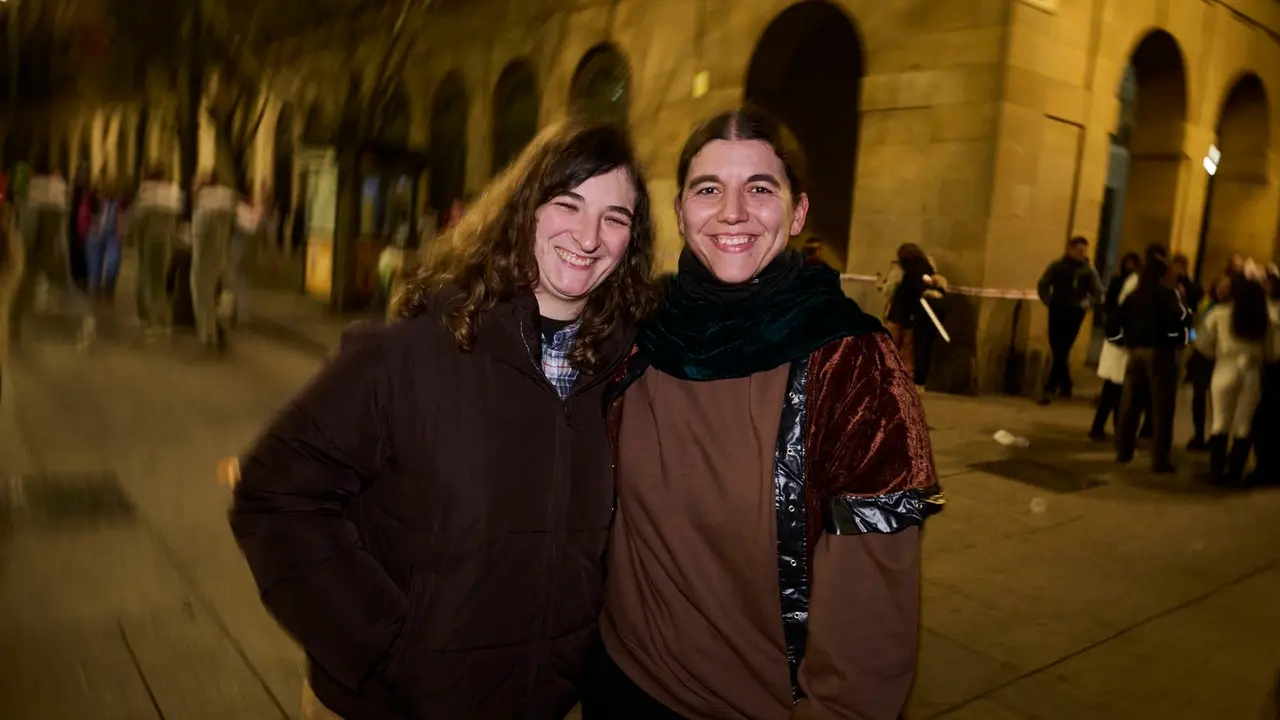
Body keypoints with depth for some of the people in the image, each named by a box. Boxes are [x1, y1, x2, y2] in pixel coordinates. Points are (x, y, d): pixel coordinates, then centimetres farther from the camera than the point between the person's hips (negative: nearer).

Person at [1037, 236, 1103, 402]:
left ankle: (1050, 388, -1)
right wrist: (1050, 303, -2)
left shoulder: (1089, 271, 1)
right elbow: (1042, 285, 7)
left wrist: (1085, 305, -5)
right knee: (1058, 352, 3)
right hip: (1057, 313, 1)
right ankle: (1065, 386, 20)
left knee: (1062, 352, -5)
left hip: (1075, 315, -1)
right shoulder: (1057, 266, 1)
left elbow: (1098, 293, 8)